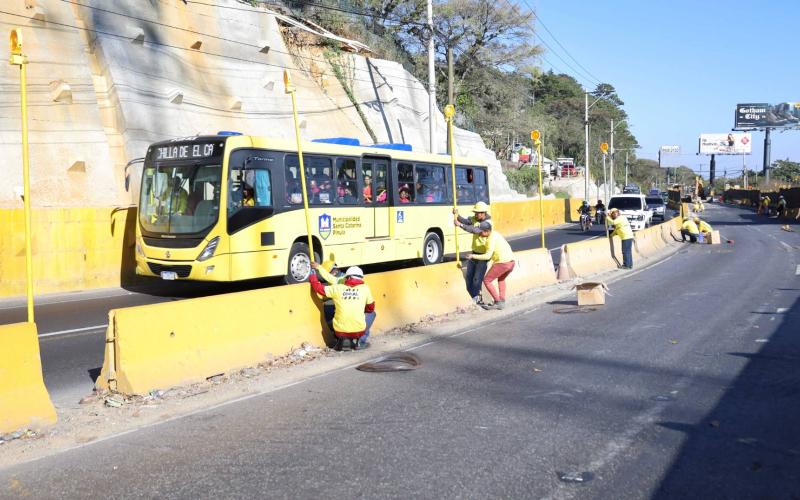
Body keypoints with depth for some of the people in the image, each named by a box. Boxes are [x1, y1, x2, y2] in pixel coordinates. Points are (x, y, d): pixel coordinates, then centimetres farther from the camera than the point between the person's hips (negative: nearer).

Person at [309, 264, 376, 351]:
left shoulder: (337, 288, 1)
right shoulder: (365, 288, 0)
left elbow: (319, 288, 12)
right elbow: (371, 308, 12)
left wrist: (312, 275, 29)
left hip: (340, 331, 2)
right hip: (359, 331, -2)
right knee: (371, 314, 26)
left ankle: (343, 340, 15)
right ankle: (361, 342, 15)